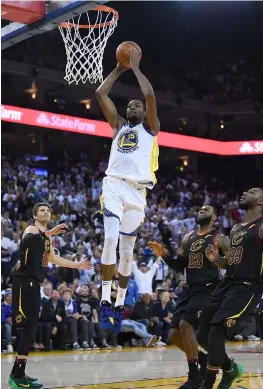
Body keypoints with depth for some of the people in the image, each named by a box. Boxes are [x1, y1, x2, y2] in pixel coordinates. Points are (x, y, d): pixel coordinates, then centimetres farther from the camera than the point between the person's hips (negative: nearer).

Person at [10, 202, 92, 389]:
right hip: (25, 283, -10)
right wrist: (49, 233, -40)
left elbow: (54, 259, 35)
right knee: (29, 327, -16)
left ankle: (18, 374, 18)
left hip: (34, 284, 10)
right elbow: (27, 239, -29)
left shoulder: (47, 237, 22)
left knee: (31, 328, 12)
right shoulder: (32, 229, -5)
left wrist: (77, 265, 36)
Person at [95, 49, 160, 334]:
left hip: (136, 190, -1)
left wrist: (135, 67, 6)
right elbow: (100, 93, 15)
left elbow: (150, 95, -3)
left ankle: (119, 304, 17)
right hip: (113, 185, 1)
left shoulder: (150, 127, 13)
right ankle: (105, 302, -19)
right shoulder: (118, 125, 21)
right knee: (110, 238, -21)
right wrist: (119, 69, 18)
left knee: (127, 250, 5)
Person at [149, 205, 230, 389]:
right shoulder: (188, 238, 14)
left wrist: (216, 259, -27)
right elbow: (179, 267, 18)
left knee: (185, 324, -22)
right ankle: (203, 358, 25)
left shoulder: (219, 239, -5)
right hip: (190, 290, 7)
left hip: (208, 289, -7)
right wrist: (164, 255, 3)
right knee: (174, 334, 3)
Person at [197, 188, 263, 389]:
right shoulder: (236, 229, 17)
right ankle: (231, 368, 31)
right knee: (203, 336, 7)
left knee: (216, 334, -18)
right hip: (227, 283, 8)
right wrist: (216, 258, 8)